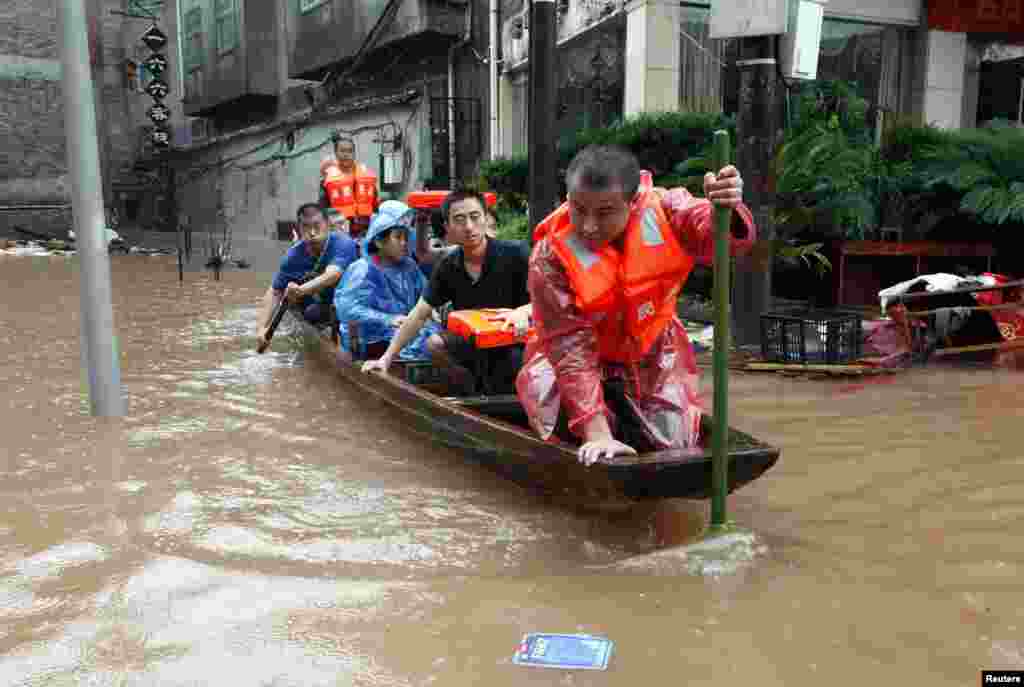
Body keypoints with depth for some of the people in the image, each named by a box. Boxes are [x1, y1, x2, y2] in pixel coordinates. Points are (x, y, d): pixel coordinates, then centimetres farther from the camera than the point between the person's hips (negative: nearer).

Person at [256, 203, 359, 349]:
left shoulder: (342, 244, -27)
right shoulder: (294, 255, -15)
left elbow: (331, 277, -43)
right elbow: (274, 292, -10)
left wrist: (301, 290, -60)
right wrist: (263, 327, -21)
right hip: (323, 307, 4)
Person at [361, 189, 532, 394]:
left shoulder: (515, 254, -15)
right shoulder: (447, 266, -1)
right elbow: (419, 315, 2)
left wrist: (524, 312, -40)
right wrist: (387, 358, -2)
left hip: (519, 344, -5)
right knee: (434, 344, -15)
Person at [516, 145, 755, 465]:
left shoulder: (662, 208, -21)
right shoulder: (551, 256, -27)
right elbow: (571, 347, -27)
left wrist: (725, 211, -60)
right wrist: (597, 433, -33)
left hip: (652, 358, 2)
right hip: (572, 364, -2)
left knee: (671, 444, -3)